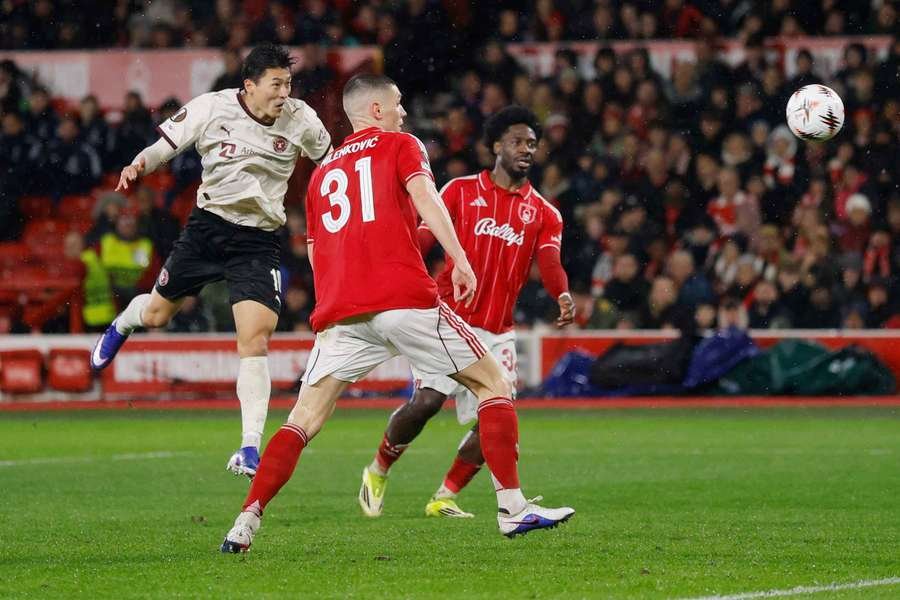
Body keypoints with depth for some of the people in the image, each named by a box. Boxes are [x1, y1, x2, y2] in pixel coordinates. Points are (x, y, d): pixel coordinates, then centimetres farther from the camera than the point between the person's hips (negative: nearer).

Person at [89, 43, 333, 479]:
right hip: (207, 226, 1)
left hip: (258, 242, -1)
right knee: (157, 313, 14)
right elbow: (164, 146, -2)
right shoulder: (211, 109, -11)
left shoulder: (300, 121, -7)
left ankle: (251, 447, -12)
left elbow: (327, 159, 12)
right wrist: (139, 165, -22)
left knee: (254, 341, -16)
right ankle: (122, 326, 55)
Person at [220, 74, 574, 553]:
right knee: (493, 384, 9)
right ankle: (512, 507, 1)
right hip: (404, 298, -4)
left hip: (339, 313, 4)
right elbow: (423, 195, -8)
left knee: (303, 422, 8)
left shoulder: (322, 173, 25)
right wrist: (459, 259, -15)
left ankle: (246, 522, -8)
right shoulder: (400, 145, 11)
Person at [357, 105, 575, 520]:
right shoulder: (461, 191, 6)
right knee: (427, 401, -20)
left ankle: (444, 498, 10)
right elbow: (422, 241, 2)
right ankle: (378, 472, 5)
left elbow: (549, 263, -7)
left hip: (497, 333, 3)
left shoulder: (544, 214, 10)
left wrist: (563, 295, -29)